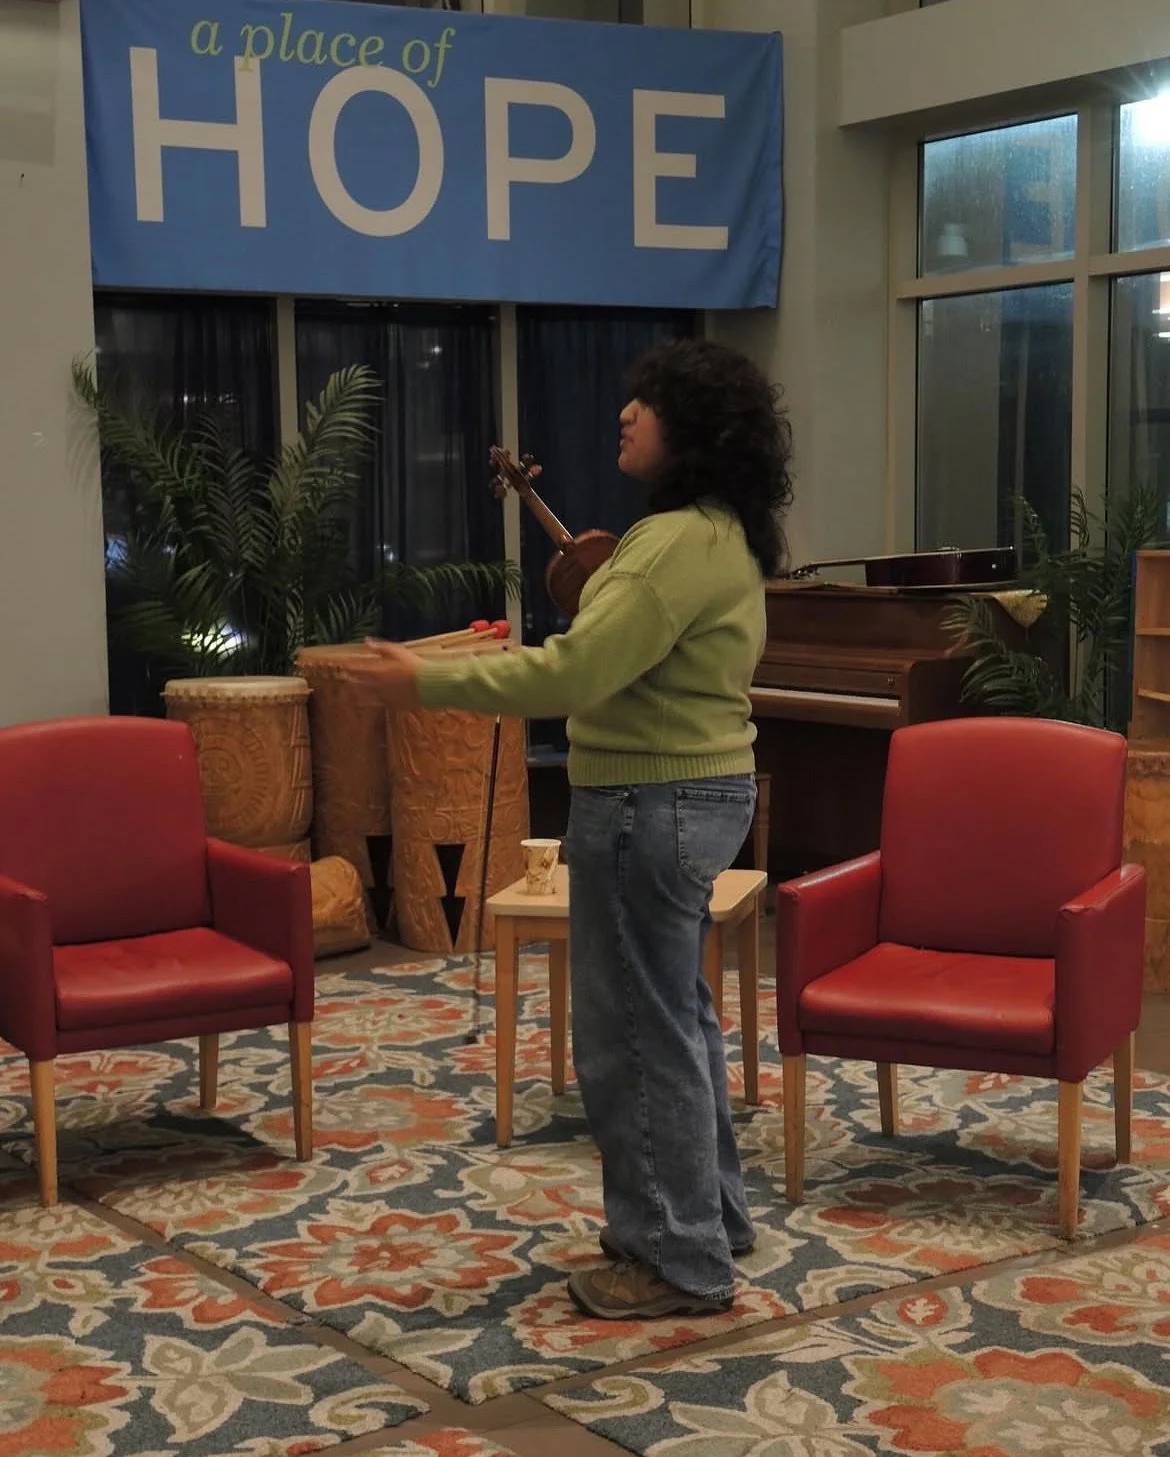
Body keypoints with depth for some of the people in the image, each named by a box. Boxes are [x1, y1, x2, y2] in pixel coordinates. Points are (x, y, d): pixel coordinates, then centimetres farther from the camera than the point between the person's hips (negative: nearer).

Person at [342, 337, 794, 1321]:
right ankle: (710, 1213, 34)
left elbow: (573, 675, -28)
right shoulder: (720, 535, 11)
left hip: (651, 806, -11)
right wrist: (604, 581, 15)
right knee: (675, 1013, 21)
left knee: (636, 1031, -1)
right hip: (699, 790, 11)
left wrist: (425, 684, -23)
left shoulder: (682, 542, -22)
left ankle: (680, 1261, 10)